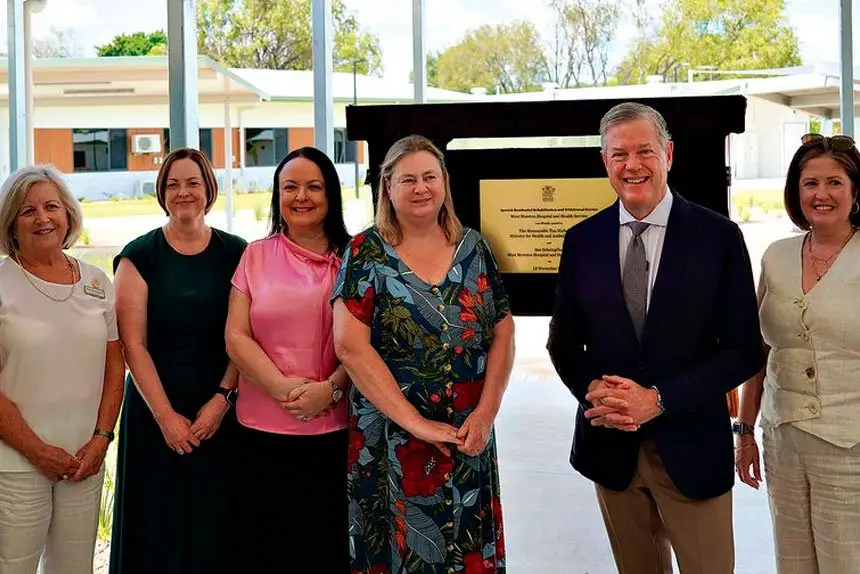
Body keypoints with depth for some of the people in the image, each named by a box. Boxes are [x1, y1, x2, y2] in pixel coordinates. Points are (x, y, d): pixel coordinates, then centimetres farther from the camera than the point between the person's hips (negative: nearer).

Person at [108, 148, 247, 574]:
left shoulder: (235, 254, 4)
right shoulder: (139, 257, 0)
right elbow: (133, 344, -5)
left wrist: (222, 398, -11)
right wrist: (166, 416, -11)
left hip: (220, 414, 1)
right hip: (155, 416, -1)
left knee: (216, 525, 5)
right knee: (158, 528, 3)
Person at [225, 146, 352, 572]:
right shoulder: (256, 256, 7)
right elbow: (236, 337, 1)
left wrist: (330, 389, -15)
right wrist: (284, 388, -12)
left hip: (335, 429, -1)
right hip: (263, 429, 1)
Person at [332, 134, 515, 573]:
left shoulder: (473, 248, 5)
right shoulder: (366, 253, -5)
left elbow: (503, 334, 5)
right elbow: (351, 346, -13)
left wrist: (485, 414, -8)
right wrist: (416, 422, -16)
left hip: (469, 438, 3)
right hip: (392, 444, -3)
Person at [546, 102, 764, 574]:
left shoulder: (718, 236, -7)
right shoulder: (582, 240, 1)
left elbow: (743, 349, -8)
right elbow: (563, 340, 8)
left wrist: (659, 399, -17)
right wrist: (592, 389, -12)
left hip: (690, 446, -2)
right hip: (610, 444, 3)